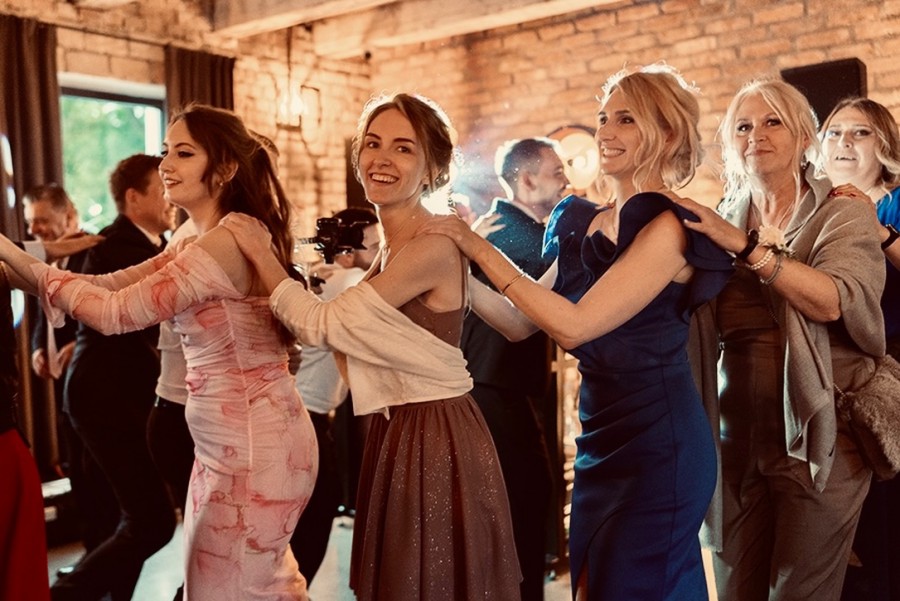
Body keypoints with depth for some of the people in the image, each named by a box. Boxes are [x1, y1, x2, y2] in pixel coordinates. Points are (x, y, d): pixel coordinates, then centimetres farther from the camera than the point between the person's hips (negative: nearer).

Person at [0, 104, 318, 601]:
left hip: (252, 444, -9)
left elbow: (117, 311, -20)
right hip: (231, 442, 9)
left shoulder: (226, 243, -21)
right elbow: (110, 286, 8)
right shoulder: (196, 247, 11)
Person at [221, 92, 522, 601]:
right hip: (399, 430, 9)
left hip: (436, 439, -9)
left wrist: (261, 254, -9)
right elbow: (344, 327, 11)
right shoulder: (394, 245, 9)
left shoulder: (432, 248, -21)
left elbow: (324, 324, -19)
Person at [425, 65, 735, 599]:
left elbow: (573, 326, -23)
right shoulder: (582, 224, 7)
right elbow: (520, 323, 7)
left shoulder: (667, 227, -16)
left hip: (657, 445, -7)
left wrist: (481, 249, -18)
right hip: (600, 438, 8)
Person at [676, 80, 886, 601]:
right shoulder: (721, 222, 10)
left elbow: (835, 300, -20)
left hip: (817, 439, -3)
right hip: (738, 438, 4)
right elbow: (702, 327, 9)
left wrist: (747, 245, -24)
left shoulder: (843, 212, -1)